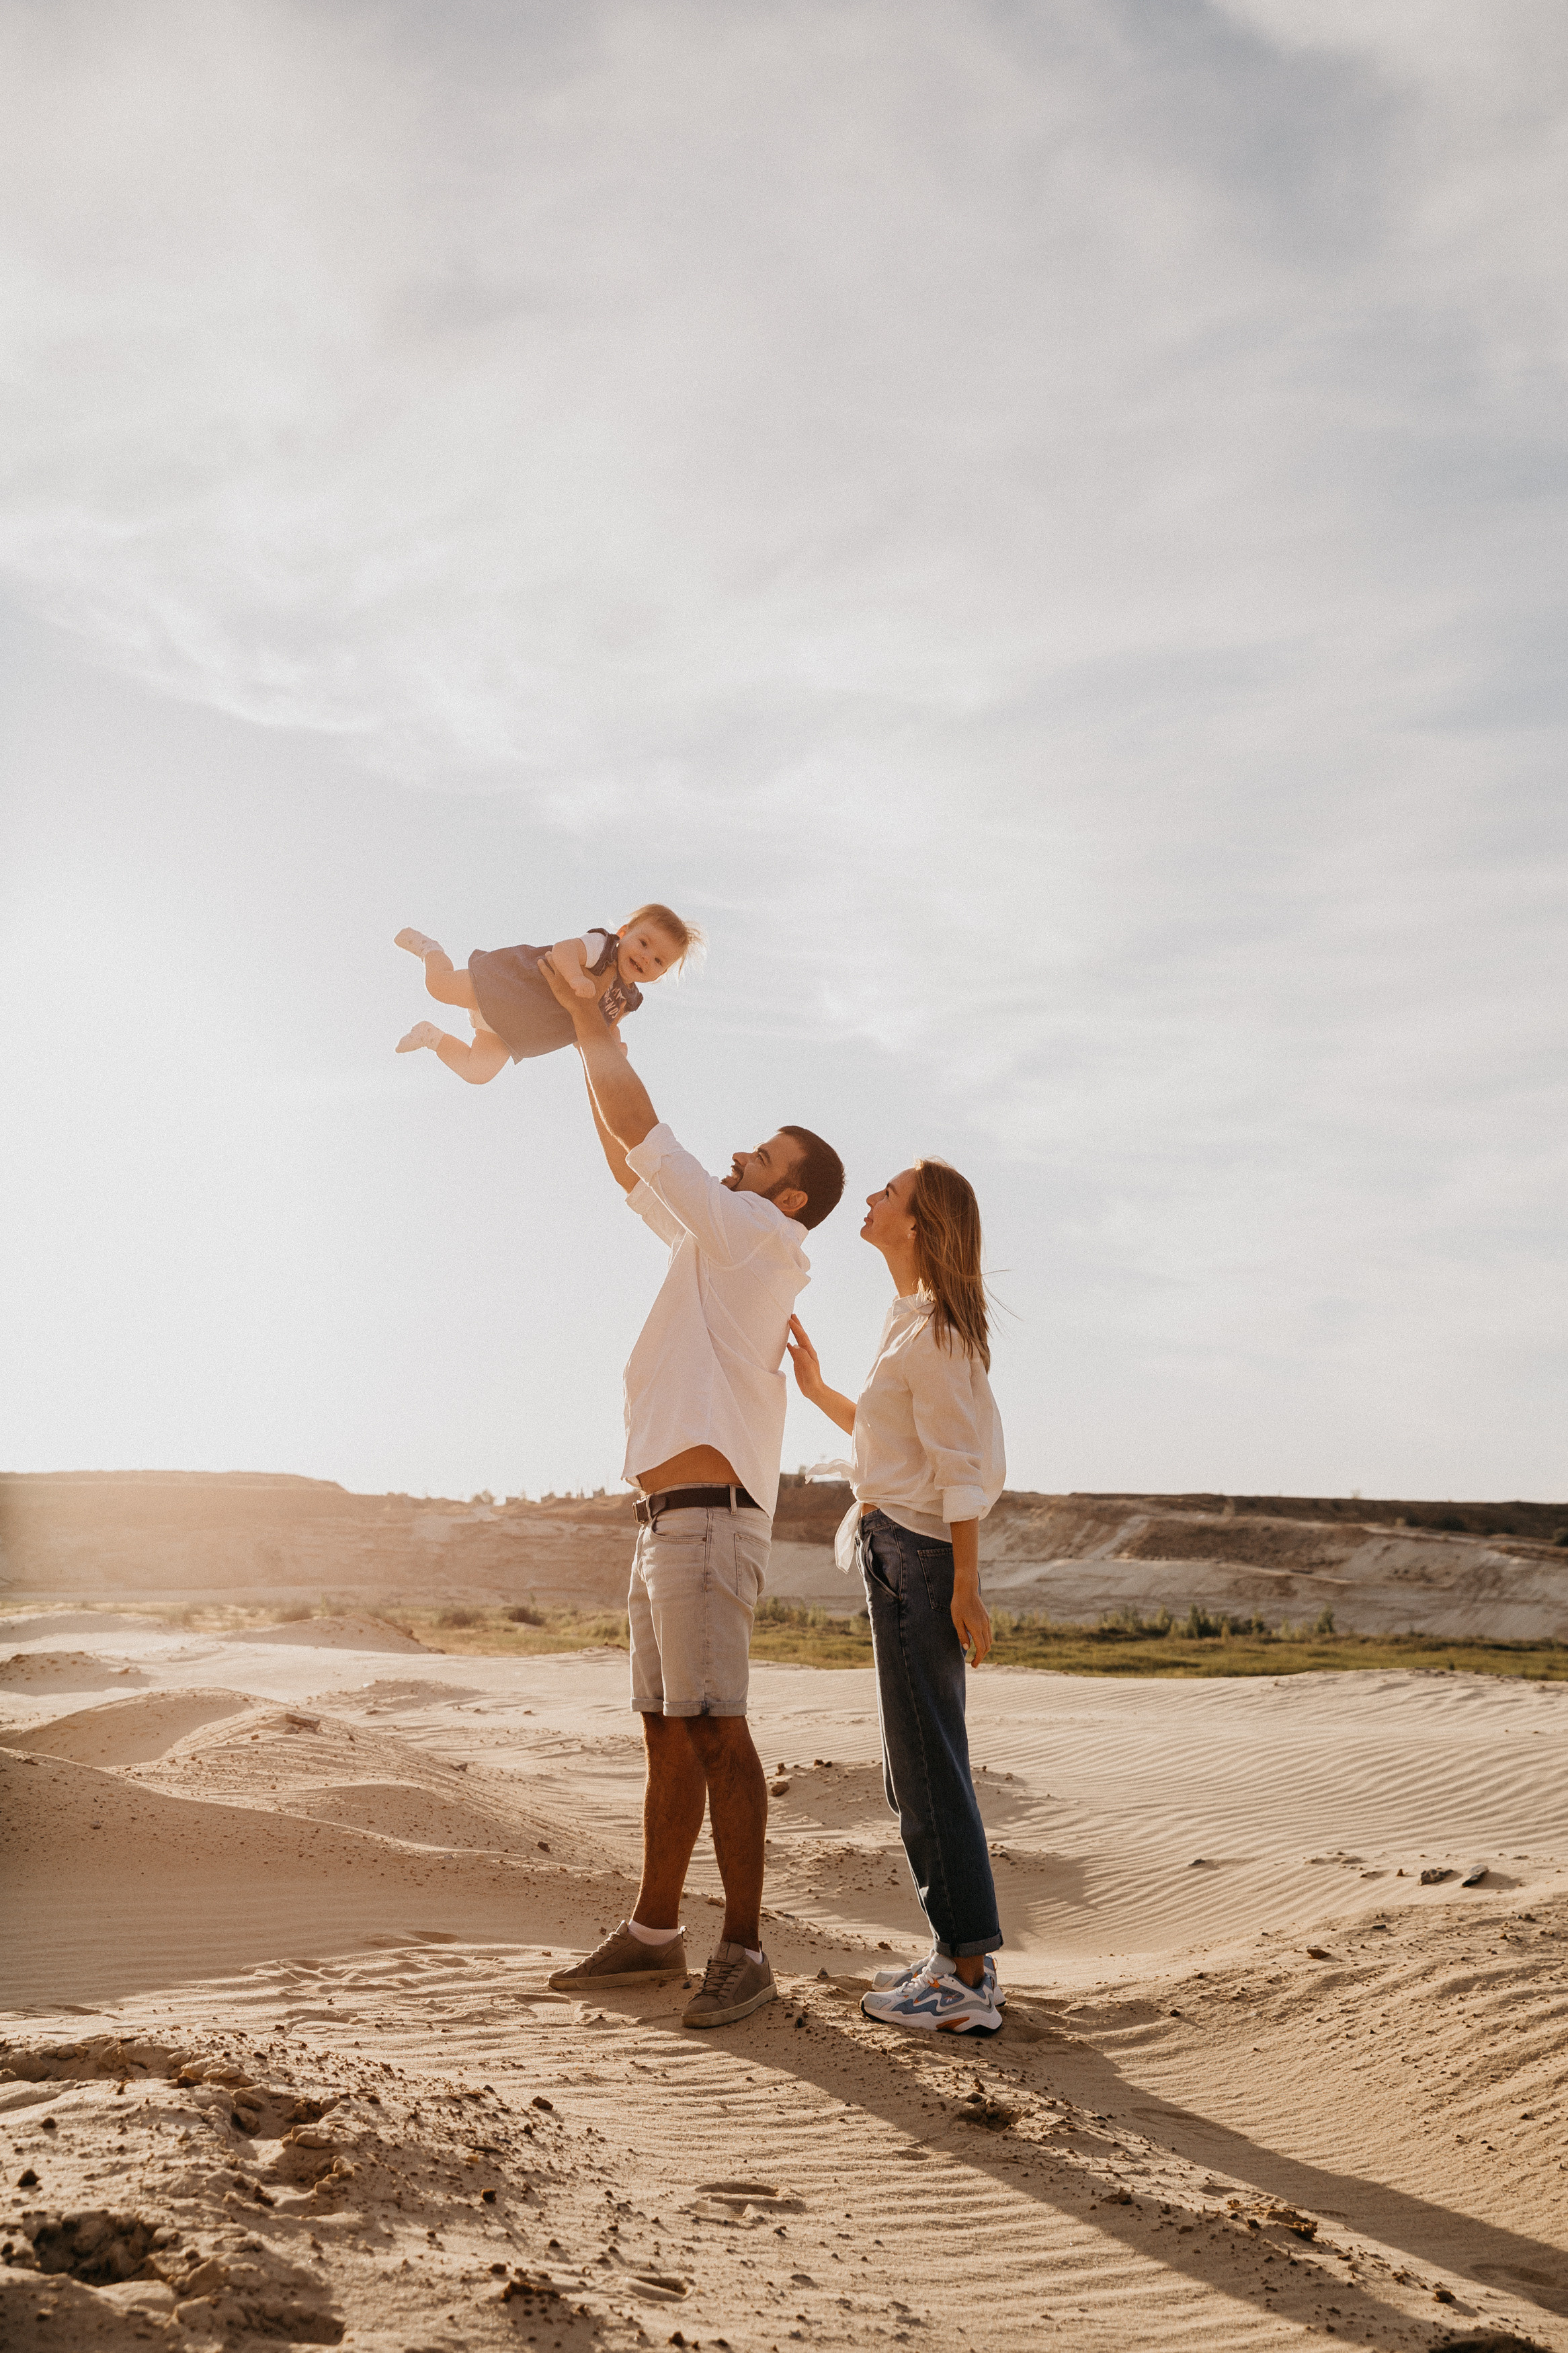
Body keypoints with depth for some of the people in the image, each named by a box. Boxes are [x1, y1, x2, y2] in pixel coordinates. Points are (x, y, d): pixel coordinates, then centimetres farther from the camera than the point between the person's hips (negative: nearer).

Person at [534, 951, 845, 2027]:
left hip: (707, 1520, -10)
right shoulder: (718, 1243, 19)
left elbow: (646, 1135, -9)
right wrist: (594, 1045, 21)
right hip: (667, 1523, 10)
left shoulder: (759, 1238, -6)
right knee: (669, 1736, 12)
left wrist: (591, 1029, 0)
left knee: (714, 1732, -11)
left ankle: (744, 1951, -8)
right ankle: (654, 1932, 20)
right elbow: (631, 1163, 26)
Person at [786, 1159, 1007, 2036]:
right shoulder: (915, 1321, 15)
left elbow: (962, 1464, -17)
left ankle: (968, 1980, 2)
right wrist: (817, 1389, 20)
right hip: (905, 1553, 10)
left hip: (917, 1554, -10)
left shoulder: (934, 1329, -14)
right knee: (922, 1766, 14)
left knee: (927, 1766, -5)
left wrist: (965, 1587, -19)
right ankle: (962, 1957, 22)